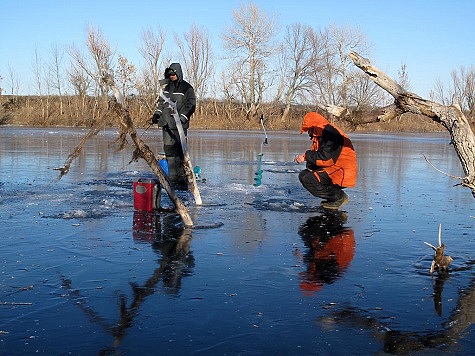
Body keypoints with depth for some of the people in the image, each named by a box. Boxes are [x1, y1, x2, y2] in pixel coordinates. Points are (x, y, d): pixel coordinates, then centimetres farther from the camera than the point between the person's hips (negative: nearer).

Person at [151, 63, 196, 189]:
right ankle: (172, 177, 12)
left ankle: (182, 178, -7)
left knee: (180, 151, -9)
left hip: (179, 126, -7)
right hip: (167, 124, 7)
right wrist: (157, 114, 10)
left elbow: (191, 105, -7)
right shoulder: (167, 88, 19)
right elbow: (161, 103, 27)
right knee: (169, 150, 6)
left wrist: (182, 118, -17)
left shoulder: (187, 88, -2)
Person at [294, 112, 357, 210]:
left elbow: (325, 158, -26)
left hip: (342, 173, -11)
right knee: (303, 175, 9)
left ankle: (339, 197, -7)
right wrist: (304, 157, -5)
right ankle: (333, 197, 9)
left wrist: (306, 157, -15)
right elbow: (317, 154, 14)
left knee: (308, 180, -22)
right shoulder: (321, 134, 15)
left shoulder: (330, 133, -18)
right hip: (332, 169, 11)